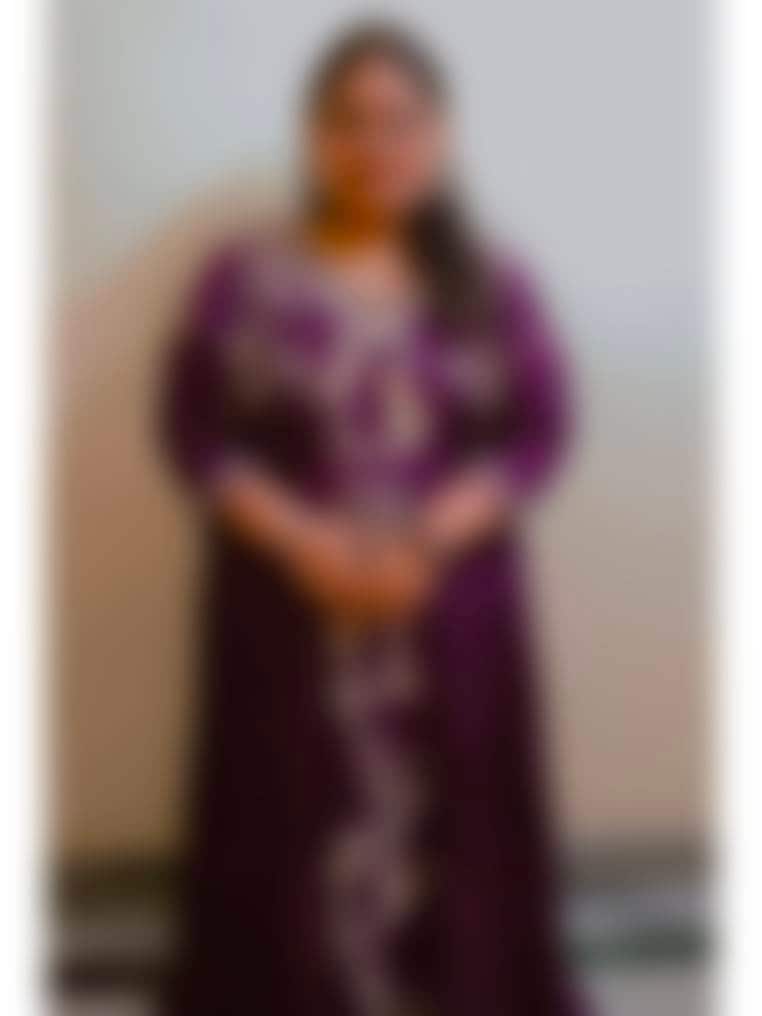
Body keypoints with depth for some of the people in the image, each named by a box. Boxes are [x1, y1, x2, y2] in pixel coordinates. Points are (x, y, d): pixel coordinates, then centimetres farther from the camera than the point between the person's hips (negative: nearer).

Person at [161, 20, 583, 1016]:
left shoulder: (492, 286, 2)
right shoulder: (244, 278, -1)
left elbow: (541, 431, -2)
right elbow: (196, 430, -4)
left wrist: (428, 542, -17)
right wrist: (303, 543, -18)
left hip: (451, 609, 1)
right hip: (289, 606, -1)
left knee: (449, 831, 7)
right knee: (290, 830, 3)